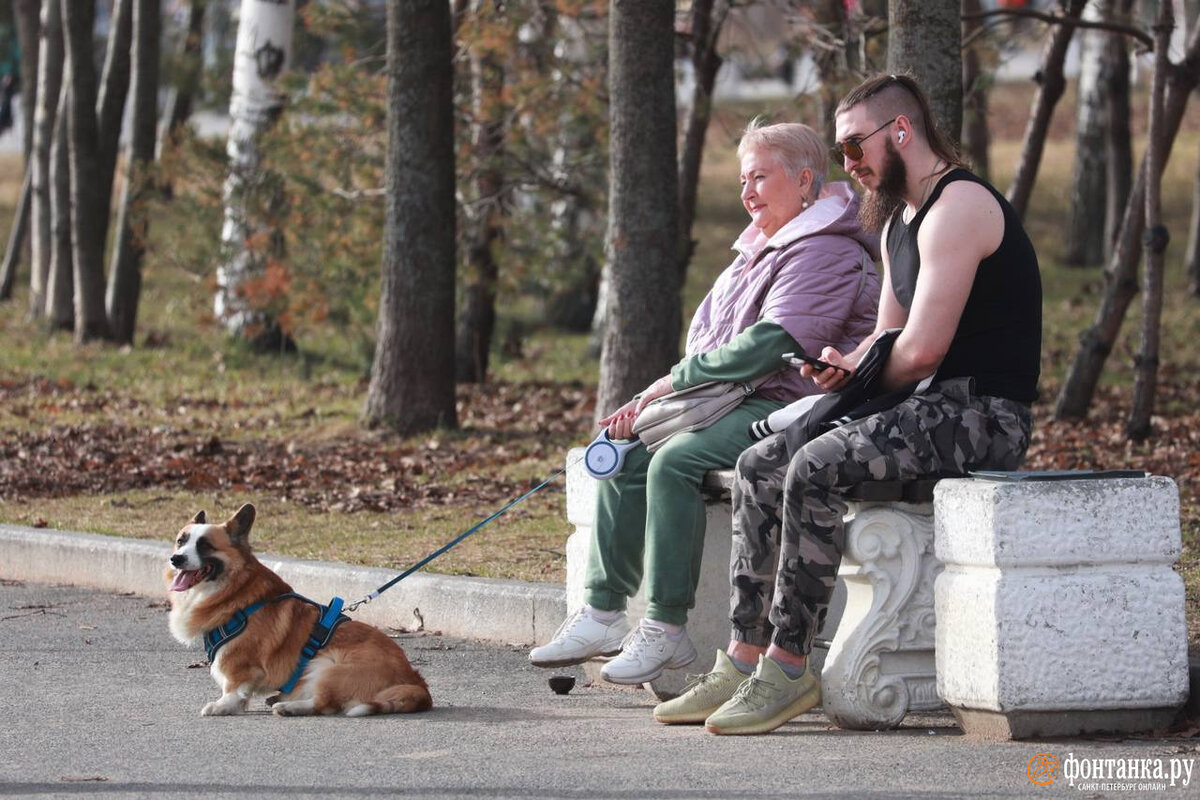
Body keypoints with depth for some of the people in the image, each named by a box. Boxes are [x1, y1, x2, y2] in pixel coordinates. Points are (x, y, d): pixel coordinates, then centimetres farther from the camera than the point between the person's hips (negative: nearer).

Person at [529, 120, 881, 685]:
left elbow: (771, 344, -21)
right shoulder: (757, 248, 22)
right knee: (628, 452, -4)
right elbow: (705, 335, 20)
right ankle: (604, 611, -7)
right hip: (735, 404, 10)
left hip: (788, 410, -10)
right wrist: (651, 401, 2)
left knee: (675, 461, -29)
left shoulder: (828, 252, -11)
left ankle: (665, 628, -27)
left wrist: (676, 382, -14)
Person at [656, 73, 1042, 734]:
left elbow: (921, 351, -21)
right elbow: (889, 342, 22)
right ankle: (743, 660, -5)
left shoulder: (958, 206, -14)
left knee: (816, 468, -28)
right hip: (933, 409, 10)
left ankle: (787, 669, -23)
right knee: (760, 466, 0)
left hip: (984, 414, -10)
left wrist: (859, 375, 0)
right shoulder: (897, 224, 20)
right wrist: (844, 367, -1)